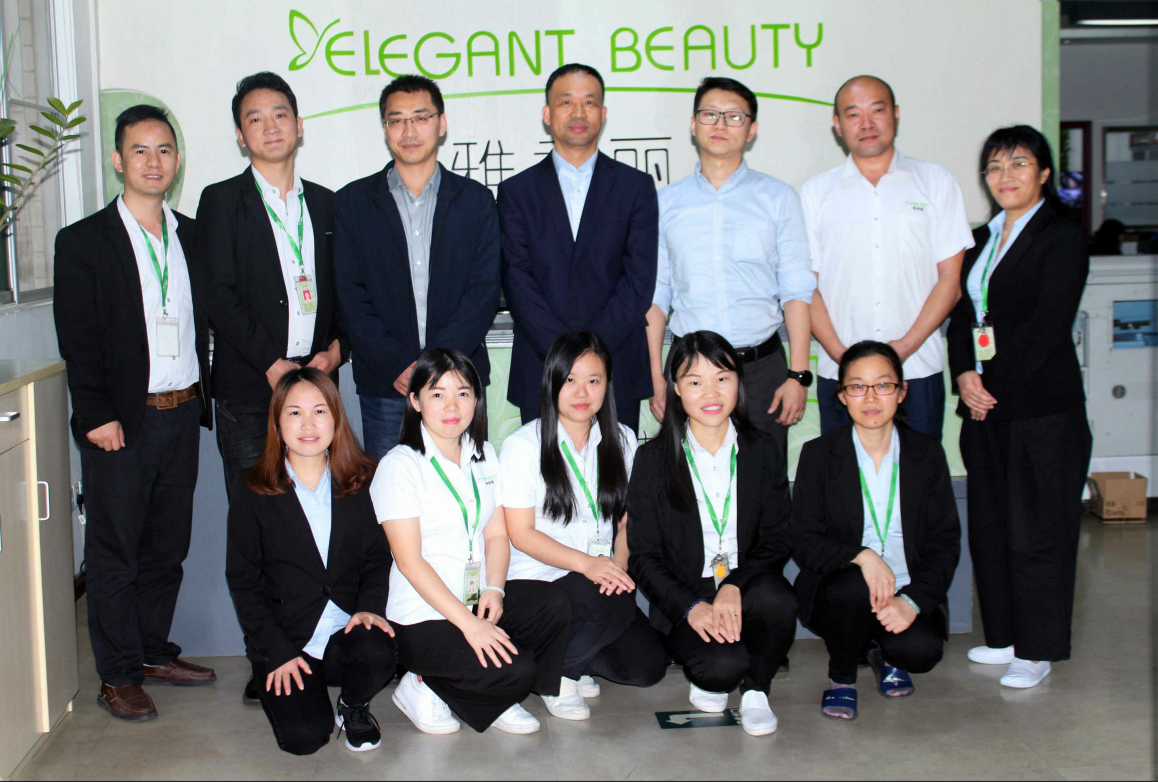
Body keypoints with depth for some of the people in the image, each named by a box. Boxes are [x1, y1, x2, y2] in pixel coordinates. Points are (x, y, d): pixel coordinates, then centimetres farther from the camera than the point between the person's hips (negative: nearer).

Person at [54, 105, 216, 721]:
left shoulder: (192, 237, 11)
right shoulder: (84, 241, -3)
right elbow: (77, 340, -8)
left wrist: (200, 397, 6)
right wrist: (97, 415, -14)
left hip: (182, 416, 5)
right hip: (120, 422, -5)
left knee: (167, 547, 14)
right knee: (114, 554, 3)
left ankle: (155, 652, 28)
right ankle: (118, 677, 13)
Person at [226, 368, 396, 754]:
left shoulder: (362, 480, 5)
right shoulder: (253, 491, -1)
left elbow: (377, 557, 10)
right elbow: (242, 579, 0)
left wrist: (370, 605, -11)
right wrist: (277, 651, -9)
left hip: (347, 628, 2)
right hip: (285, 638, -1)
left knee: (378, 654, -32)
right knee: (304, 736, -21)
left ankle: (354, 705, 4)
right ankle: (301, 688, 16)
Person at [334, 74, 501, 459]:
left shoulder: (475, 200, 8)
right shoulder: (353, 202, 7)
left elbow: (484, 293, 0)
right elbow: (351, 297, 1)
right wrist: (398, 366, -11)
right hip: (383, 387, 0)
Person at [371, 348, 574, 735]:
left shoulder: (485, 456, 12)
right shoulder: (401, 465, -10)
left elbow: (497, 534, 9)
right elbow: (409, 560, -15)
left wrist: (494, 590, -12)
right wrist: (468, 623, -21)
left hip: (477, 598, 7)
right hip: (423, 617, -6)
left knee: (553, 602, -19)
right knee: (514, 670, -23)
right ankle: (424, 688, 0)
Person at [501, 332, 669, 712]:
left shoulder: (622, 441, 9)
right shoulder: (523, 445, -6)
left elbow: (626, 519, 10)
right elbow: (522, 534, -9)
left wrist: (618, 564, -11)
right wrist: (586, 564, -21)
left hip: (600, 579, 5)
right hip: (537, 581, -5)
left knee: (647, 666, -13)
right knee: (618, 605, -32)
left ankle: (567, 655, 13)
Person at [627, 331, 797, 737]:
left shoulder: (765, 451, 6)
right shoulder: (653, 459, 1)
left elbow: (777, 539, 0)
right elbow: (643, 556, -1)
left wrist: (736, 587, -19)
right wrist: (692, 607, -17)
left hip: (748, 586, 2)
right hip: (684, 600, -2)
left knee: (776, 598, -33)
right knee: (722, 666, -30)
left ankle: (755, 689, -5)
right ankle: (711, 679, 8)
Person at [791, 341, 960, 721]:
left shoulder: (927, 454, 3)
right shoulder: (818, 455, -2)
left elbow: (945, 542, 0)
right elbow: (804, 543, -7)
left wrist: (913, 601, -17)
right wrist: (861, 556, -27)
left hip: (908, 594, 1)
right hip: (839, 588, -1)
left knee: (922, 650, -28)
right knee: (853, 588, -35)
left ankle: (888, 653, 13)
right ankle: (841, 676, -2)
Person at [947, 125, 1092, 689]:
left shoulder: (1062, 238, -4)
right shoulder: (983, 239, 17)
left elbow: (1048, 326, -13)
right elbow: (962, 314, 11)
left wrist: (994, 386, -13)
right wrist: (965, 377, -6)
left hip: (1043, 408, -7)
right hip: (984, 408, 7)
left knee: (1037, 530, -2)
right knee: (990, 528, 11)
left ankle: (1037, 649, 9)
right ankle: (1005, 636, 24)